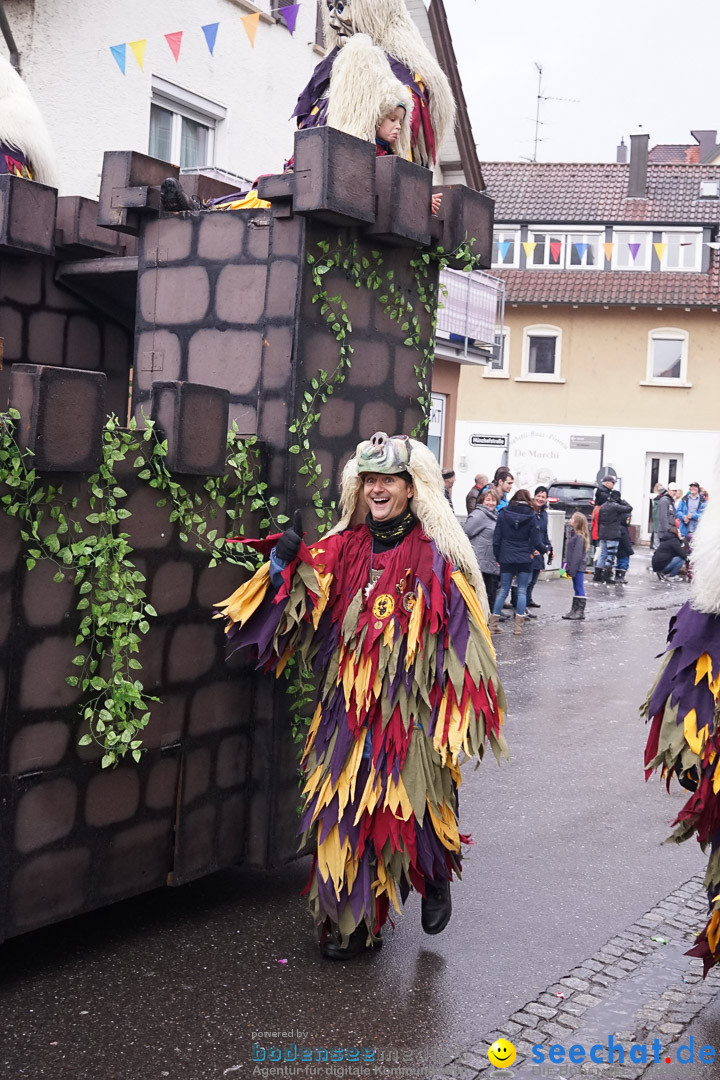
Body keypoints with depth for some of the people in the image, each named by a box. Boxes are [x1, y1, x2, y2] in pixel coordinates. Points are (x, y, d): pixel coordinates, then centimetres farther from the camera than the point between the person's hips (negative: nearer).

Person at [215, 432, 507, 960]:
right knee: (345, 814, 5)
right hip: (349, 711, 4)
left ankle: (435, 879, 34)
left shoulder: (439, 557, -5)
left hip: (413, 713, -3)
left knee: (412, 811, 1)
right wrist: (285, 563, -14)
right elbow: (299, 609, 3)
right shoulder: (342, 550, 7)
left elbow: (462, 638, -5)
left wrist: (461, 716, -9)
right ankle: (350, 920, 22)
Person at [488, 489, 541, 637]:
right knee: (522, 591, 5)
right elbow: (535, 540, -3)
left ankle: (493, 623, 5)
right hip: (525, 559, -1)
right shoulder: (531, 516, -4)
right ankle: (518, 625, 0)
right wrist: (531, 551, 17)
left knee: (503, 590, 9)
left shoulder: (503, 514, 0)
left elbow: (496, 539, 1)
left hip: (506, 558, 1)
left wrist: (498, 557, 9)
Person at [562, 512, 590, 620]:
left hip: (578, 567, -10)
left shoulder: (579, 537, -18)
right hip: (576, 567, 10)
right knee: (576, 589, 14)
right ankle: (574, 609, 21)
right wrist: (567, 564, 16)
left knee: (579, 589, -3)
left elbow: (577, 555, -20)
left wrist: (572, 569, -20)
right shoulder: (574, 534, 12)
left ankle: (580, 611, 2)